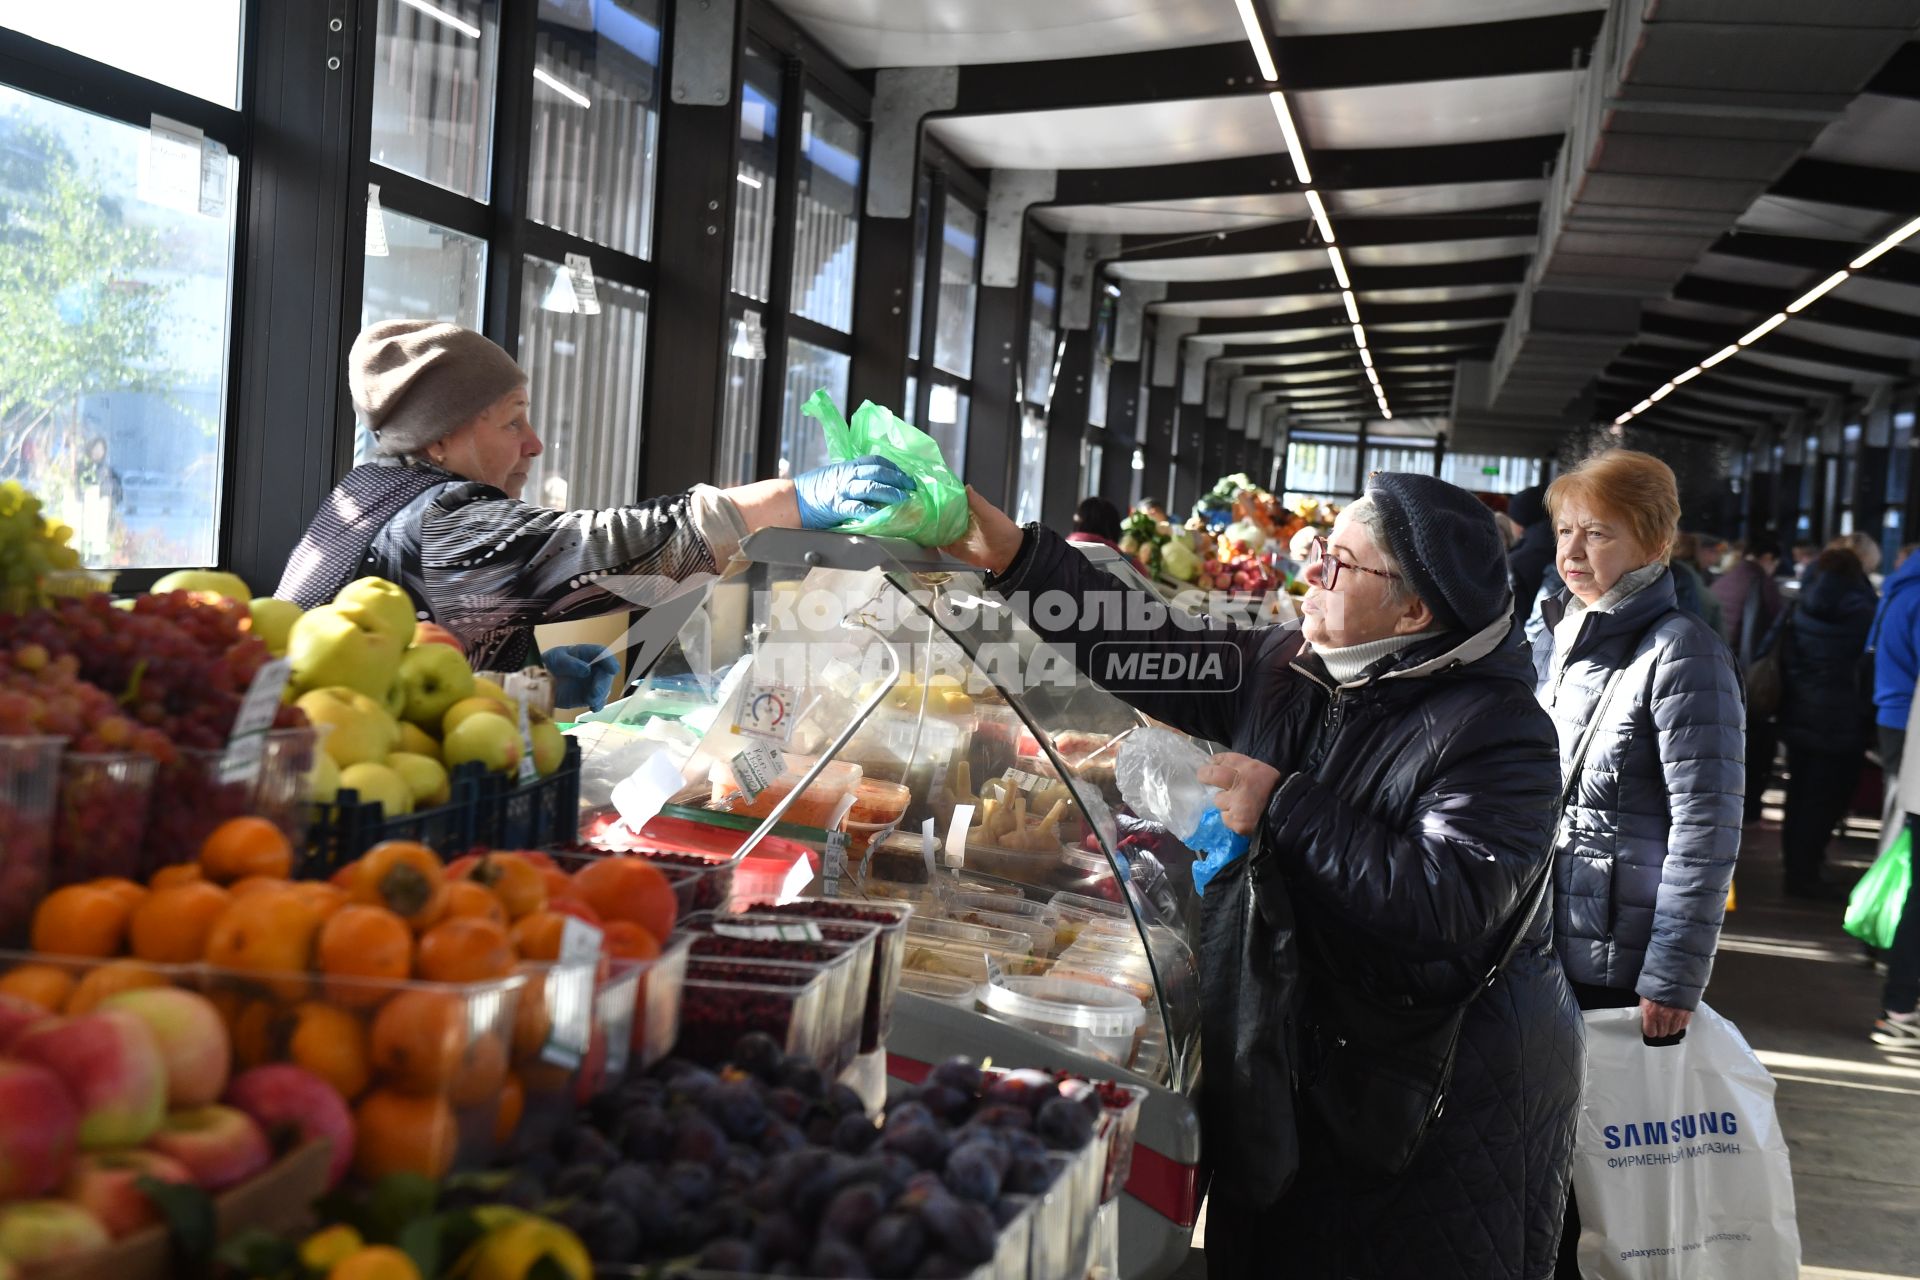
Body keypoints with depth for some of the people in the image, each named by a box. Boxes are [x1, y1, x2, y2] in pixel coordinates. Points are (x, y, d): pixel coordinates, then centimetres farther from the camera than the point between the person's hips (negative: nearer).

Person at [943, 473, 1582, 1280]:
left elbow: (1446, 904, -30)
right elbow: (1147, 651, 7)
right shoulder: (1282, 668, 2)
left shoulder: (1495, 728, -19)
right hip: (1295, 1063, 7)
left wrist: (1283, 809, -24)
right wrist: (1014, 556, -1)